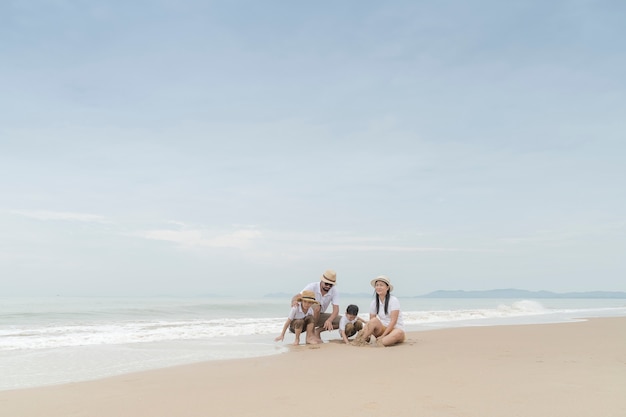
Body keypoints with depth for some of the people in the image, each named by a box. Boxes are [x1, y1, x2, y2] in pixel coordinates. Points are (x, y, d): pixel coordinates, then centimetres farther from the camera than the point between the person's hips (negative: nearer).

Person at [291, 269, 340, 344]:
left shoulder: (334, 291, -11)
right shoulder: (312, 287, -20)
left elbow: (336, 309, -20)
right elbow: (297, 296, -29)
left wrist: (329, 320, -40)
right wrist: (294, 300, -55)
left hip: (319, 316, 4)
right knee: (317, 306, -37)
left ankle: (317, 331, -3)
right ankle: (309, 335, -31)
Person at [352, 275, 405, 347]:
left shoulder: (393, 301, -9)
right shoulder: (374, 303, 4)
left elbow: (393, 321, -17)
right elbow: (371, 322, 1)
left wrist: (383, 336, -24)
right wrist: (367, 335, -19)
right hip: (383, 329, 4)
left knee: (398, 333, -39)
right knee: (374, 320, -27)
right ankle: (361, 340, -34)